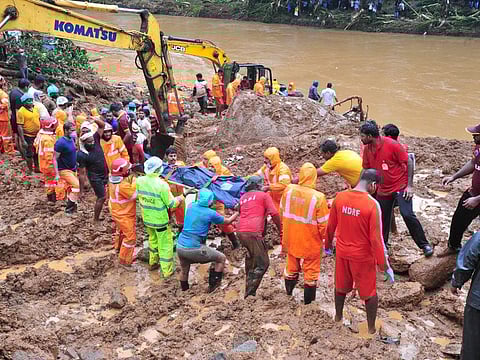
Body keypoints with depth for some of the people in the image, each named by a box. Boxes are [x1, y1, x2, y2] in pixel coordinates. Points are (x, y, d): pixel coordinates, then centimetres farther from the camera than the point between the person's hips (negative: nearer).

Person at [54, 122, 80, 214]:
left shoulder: (72, 139, 4)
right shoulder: (60, 142, -20)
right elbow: (55, 159, -18)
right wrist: (57, 174, -22)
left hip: (72, 169, 8)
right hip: (64, 170, -8)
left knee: (71, 189, 16)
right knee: (76, 185, -19)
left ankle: (70, 208, 31)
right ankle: (69, 208, -10)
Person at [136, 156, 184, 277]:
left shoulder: (139, 181, -13)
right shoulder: (162, 185, -27)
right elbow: (171, 204, -19)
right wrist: (182, 197, -2)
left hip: (147, 219, 6)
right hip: (160, 221, -6)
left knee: (153, 240, 29)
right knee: (165, 244, 12)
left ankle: (153, 263, 44)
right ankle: (167, 271, 22)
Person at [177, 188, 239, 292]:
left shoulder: (191, 206, 4)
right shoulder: (210, 213, -9)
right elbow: (227, 221, 7)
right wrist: (237, 213, 24)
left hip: (180, 246, 6)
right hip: (194, 248, -6)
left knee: (184, 270, 28)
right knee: (221, 258, 11)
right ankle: (213, 285, 17)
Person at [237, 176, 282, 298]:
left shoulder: (243, 198, 24)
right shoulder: (264, 195, 8)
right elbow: (274, 214, -1)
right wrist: (281, 230, 6)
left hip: (240, 231, 7)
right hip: (253, 232, -7)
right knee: (262, 264, -2)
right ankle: (250, 293, -11)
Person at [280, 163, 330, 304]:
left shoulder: (288, 190, -13)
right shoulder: (318, 197, -25)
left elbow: (282, 213, 1)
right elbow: (323, 224, -18)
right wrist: (325, 238, 2)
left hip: (291, 239, 4)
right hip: (310, 242, -4)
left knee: (292, 267, 26)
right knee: (310, 271, 17)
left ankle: (288, 293, 45)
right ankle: (308, 300, 31)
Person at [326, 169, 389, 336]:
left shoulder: (339, 197, -9)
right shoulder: (372, 204, -23)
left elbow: (331, 225, 3)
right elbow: (376, 237, -19)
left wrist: (328, 243, 20)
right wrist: (382, 261, -7)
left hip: (342, 252, 4)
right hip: (363, 256, -4)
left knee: (341, 286, 26)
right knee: (369, 292, 15)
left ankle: (338, 317, 44)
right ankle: (371, 327, 28)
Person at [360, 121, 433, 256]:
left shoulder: (392, 145, -17)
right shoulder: (367, 149, 0)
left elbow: (408, 163, -12)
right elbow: (366, 169, 14)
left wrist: (409, 186, -15)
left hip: (400, 187, -6)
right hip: (383, 189, 6)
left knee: (407, 215, -15)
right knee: (382, 217, 11)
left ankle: (424, 245, -1)